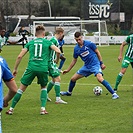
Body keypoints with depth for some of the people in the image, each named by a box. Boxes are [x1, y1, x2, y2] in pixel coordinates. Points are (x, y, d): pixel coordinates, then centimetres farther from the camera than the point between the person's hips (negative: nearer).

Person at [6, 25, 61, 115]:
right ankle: (43, 109, 11)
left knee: (22, 88, 10)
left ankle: (11, 109, 11)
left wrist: (15, 69, 18)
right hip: (43, 68, 0)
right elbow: (58, 51, -3)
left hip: (31, 68, 0)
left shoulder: (30, 43, 14)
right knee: (44, 87, 24)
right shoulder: (47, 42, 10)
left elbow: (20, 56, 9)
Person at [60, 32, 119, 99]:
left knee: (100, 79, -30)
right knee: (73, 78, 8)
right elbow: (74, 60, 16)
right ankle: (69, 92, 37)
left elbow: (97, 52, -3)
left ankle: (114, 94, -26)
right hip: (86, 66, 6)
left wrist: (101, 63, -4)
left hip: (95, 64, -6)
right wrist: (68, 70, 19)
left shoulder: (89, 44, -12)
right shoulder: (76, 49, 3)